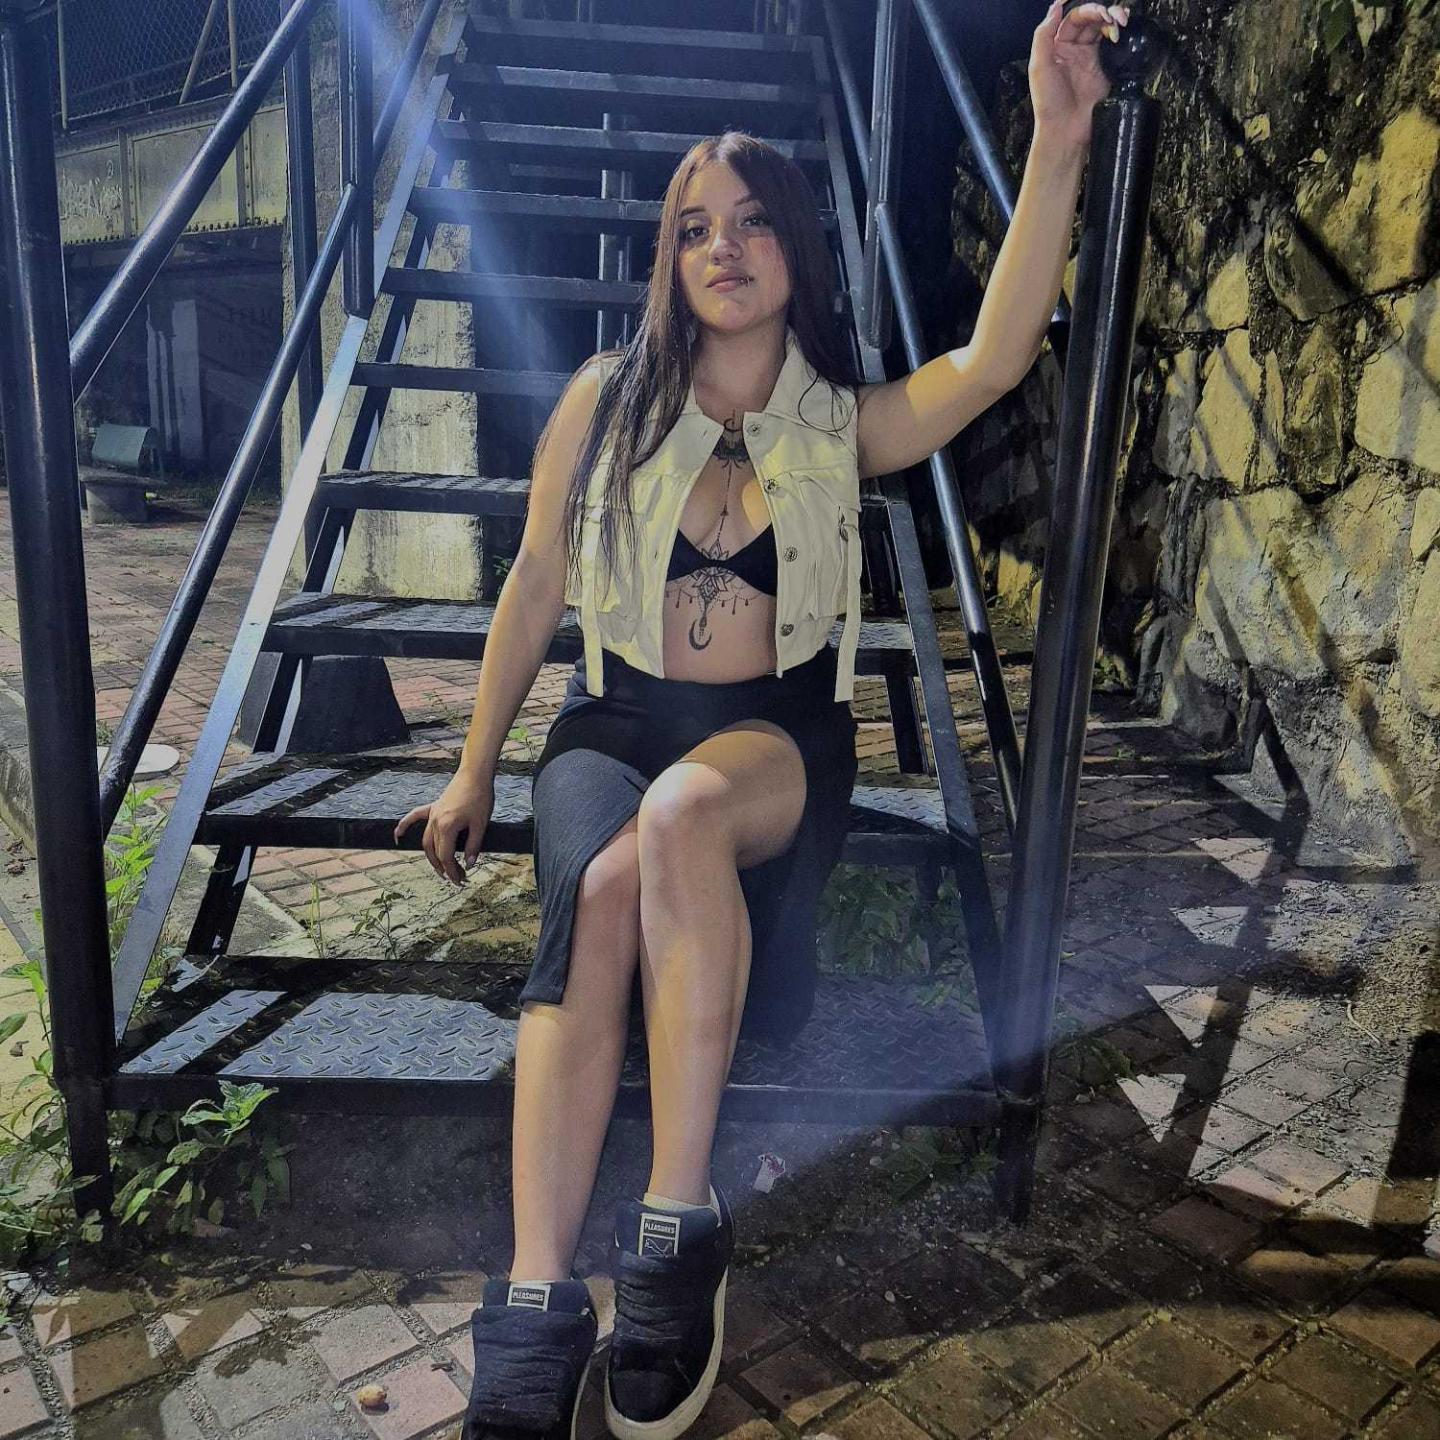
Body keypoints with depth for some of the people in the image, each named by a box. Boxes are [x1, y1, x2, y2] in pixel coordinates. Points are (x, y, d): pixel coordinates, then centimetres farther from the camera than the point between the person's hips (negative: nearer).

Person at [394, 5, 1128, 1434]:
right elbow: (533, 589, 9)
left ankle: (678, 1231, -32)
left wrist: (1057, 141, -25)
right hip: (613, 723, 1)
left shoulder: (844, 428, 6)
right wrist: (474, 770, 12)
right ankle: (534, 1315, -32)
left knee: (681, 812, -37)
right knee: (593, 899, -32)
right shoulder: (605, 401, 6)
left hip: (777, 736, -1)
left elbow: (996, 355, -12)